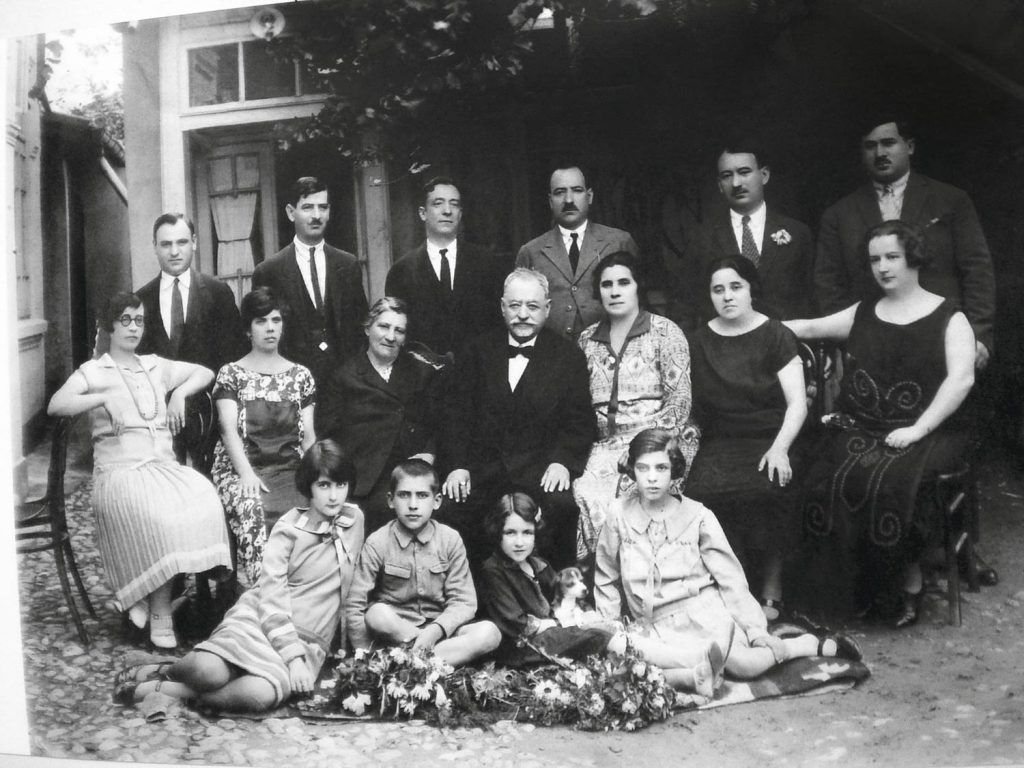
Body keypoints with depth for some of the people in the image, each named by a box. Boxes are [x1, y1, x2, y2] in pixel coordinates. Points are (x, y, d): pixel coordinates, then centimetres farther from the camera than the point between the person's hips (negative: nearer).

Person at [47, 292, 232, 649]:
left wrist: (180, 393, 9)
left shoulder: (156, 366, 24)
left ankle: (145, 597, -20)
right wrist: (103, 397, -15)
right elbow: (56, 405, -3)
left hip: (165, 466, 4)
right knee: (158, 514, -35)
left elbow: (205, 372, 28)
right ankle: (160, 617, -24)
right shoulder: (93, 371, 12)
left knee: (203, 497, -30)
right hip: (120, 470, -3)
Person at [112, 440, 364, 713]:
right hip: (261, 617, -2)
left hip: (310, 639, 2)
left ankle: (168, 690, -13)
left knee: (263, 694, -32)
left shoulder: (354, 519, 6)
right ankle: (167, 669, 2)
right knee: (209, 672, -33)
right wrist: (292, 656, -22)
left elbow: (352, 588, 15)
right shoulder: (289, 527, -2)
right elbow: (272, 594, -10)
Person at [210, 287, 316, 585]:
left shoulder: (300, 375, 17)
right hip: (242, 469, -2)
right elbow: (229, 429, -3)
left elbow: (309, 434, 12)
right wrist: (246, 473, -19)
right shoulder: (231, 374, 9)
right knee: (253, 510, -35)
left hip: (291, 469, 2)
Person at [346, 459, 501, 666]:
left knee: (490, 633, -24)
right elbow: (355, 605, -10)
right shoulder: (377, 543, -7)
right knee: (377, 614, -34)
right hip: (394, 629, -1)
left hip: (440, 627, 2)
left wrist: (435, 630, -23)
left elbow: (463, 602, -5)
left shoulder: (450, 540, -2)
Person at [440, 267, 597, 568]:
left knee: (561, 507, -31)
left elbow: (580, 421, 4)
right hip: (481, 468, 2)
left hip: (540, 470, -1)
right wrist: (457, 464, -5)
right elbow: (457, 411, 9)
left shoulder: (568, 356, 9)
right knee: (453, 511, -26)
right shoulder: (479, 350, 14)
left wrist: (563, 461, -14)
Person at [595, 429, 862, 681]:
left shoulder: (697, 516, -1)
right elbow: (606, 580, 13)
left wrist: (754, 628, -3)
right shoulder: (619, 515, 1)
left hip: (704, 613, 0)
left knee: (746, 665, -28)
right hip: (657, 626, 1)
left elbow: (729, 576, 3)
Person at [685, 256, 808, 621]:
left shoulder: (776, 336, 5)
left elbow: (797, 403, -2)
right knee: (704, 489, -30)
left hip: (770, 441, -2)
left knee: (766, 488, -33)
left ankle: (771, 591, -13)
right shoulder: (699, 342, 14)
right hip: (719, 444, 2)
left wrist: (779, 448, -16)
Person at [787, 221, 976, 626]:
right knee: (830, 481, -27)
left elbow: (961, 379, -9)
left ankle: (908, 585, -15)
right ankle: (861, 582, -12)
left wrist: (916, 430, -18)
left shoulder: (949, 318, 3)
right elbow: (808, 328, 20)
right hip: (863, 429, 4)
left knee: (891, 482, -34)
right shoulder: (862, 314, 18)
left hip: (928, 432, -3)